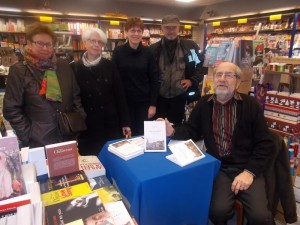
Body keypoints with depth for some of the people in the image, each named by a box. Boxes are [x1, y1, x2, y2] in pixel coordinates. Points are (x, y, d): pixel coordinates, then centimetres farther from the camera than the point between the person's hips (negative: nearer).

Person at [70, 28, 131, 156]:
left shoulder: (110, 66, 0)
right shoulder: (74, 68, -1)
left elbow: (120, 96, 1)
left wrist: (125, 122, -1)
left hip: (110, 124, 1)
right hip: (86, 127, 0)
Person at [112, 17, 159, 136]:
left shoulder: (147, 52, -1)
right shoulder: (118, 52, -3)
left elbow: (154, 80, -1)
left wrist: (153, 104, -5)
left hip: (144, 102, 1)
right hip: (125, 102, 0)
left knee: (143, 135, 10)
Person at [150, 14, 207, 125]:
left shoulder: (190, 46, -1)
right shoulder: (154, 48, 2)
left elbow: (203, 64, 7)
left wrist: (192, 80, -4)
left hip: (180, 96, -1)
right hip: (159, 97, 1)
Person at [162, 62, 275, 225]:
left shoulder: (250, 104, -1)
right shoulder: (204, 103, 7)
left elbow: (265, 144, -2)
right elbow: (192, 131, 8)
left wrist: (250, 171, -13)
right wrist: (173, 132, -13)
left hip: (246, 168, 0)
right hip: (218, 167, 1)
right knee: (217, 210, -19)